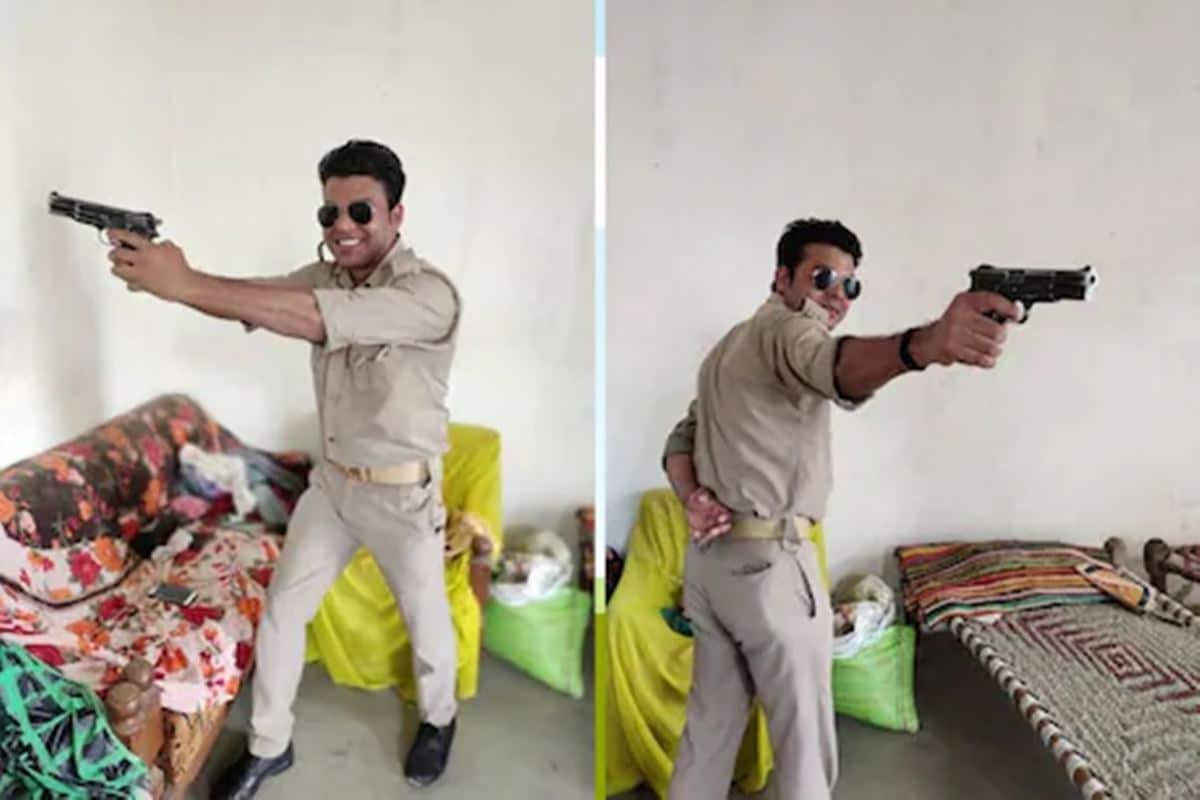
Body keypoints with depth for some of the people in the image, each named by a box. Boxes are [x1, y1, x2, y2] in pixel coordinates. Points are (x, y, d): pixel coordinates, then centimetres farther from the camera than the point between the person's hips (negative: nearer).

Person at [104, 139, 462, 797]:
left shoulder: (429, 294, -26)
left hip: (404, 496, -6)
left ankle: (438, 720, 44)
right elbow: (248, 299, -15)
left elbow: (317, 320, -38)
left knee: (426, 620, 15)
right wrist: (161, 268, -35)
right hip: (330, 483, 6)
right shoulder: (327, 277, -1)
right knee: (281, 612, 13)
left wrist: (186, 285, -41)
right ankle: (268, 745, 35)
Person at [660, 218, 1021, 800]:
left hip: (707, 558, 9)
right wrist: (923, 344, -55)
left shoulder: (732, 345, 21)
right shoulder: (785, 327, -10)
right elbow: (834, 366, -35)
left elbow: (680, 438, 17)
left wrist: (691, 500, -3)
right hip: (768, 561, -9)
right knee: (805, 743, 1)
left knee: (709, 728, 15)